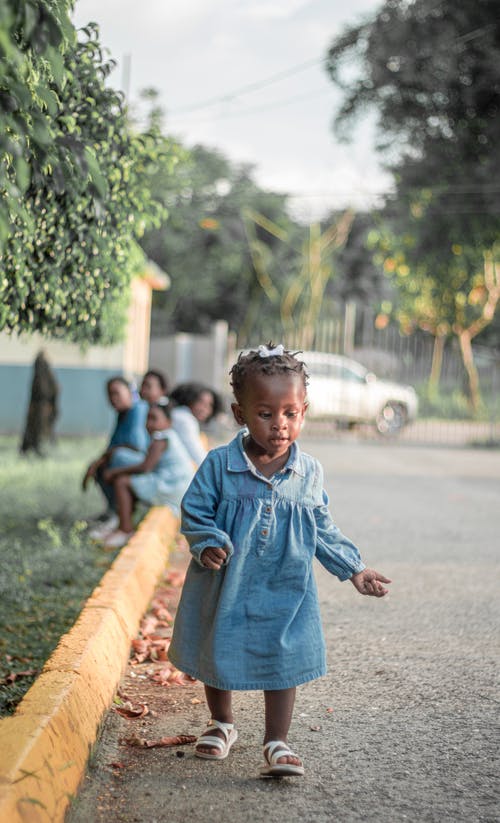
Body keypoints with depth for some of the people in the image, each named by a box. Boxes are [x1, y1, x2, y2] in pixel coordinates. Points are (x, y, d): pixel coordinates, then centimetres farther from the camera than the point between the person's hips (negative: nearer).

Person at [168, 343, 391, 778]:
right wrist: (209, 545, -22)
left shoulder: (309, 473, -3)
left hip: (285, 588, 0)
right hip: (226, 585, 0)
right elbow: (194, 511, -4)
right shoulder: (220, 464, -11)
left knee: (283, 658, 0)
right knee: (217, 654, 16)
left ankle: (277, 742, 14)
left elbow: (323, 530, 8)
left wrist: (354, 569, 6)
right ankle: (222, 724, 41)